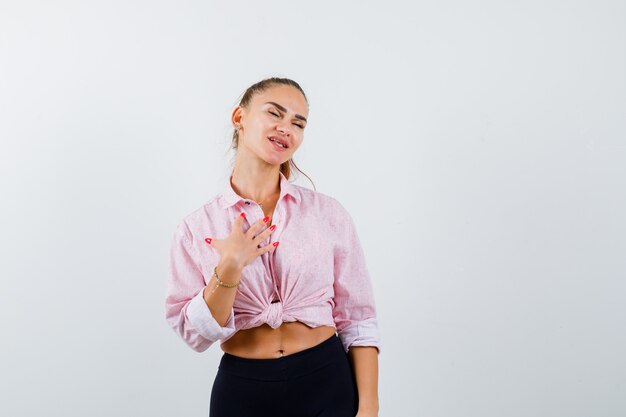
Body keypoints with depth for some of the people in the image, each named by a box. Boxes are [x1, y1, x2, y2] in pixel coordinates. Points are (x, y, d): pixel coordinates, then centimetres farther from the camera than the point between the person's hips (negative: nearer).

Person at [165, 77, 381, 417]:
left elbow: (357, 321, -2)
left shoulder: (329, 213, -4)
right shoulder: (196, 227, -3)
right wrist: (228, 271, -20)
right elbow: (195, 334, -6)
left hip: (327, 384, 0)